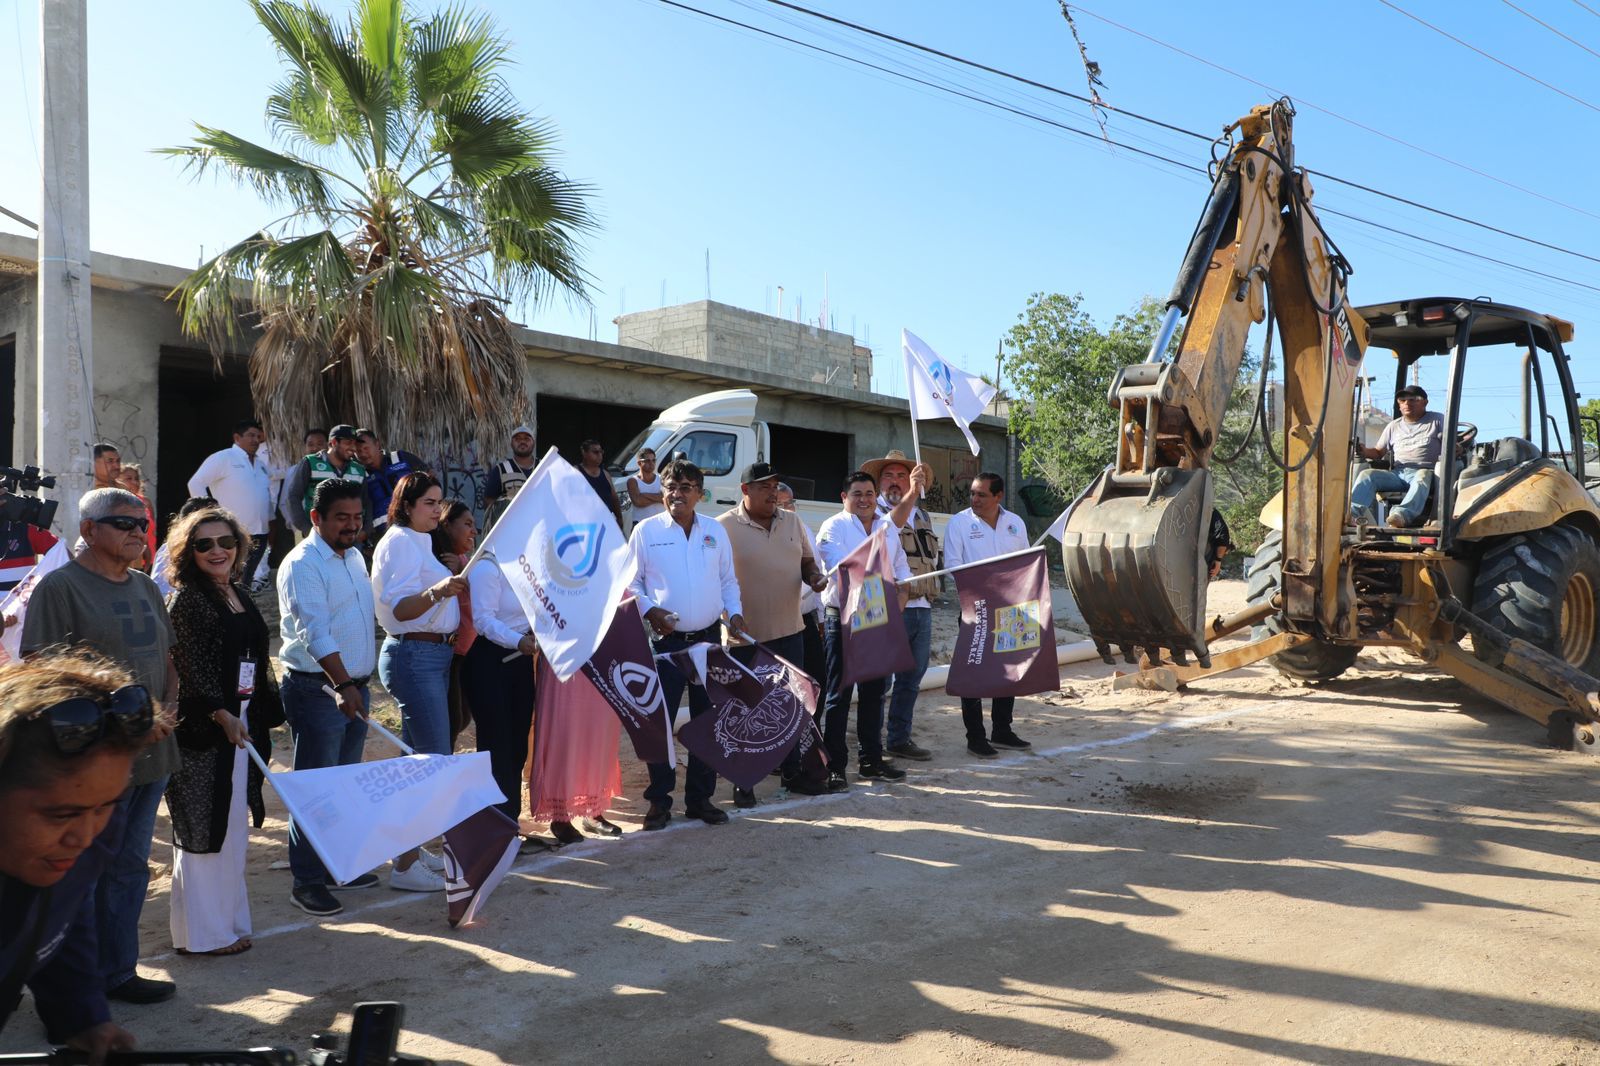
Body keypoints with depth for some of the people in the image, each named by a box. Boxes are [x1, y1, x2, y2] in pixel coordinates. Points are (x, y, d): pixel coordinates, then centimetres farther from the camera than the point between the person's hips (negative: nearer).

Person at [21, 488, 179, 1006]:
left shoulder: (144, 586, 13)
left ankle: (117, 972, 29)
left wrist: (167, 709, 0)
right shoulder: (60, 586, -10)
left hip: (151, 752, 7)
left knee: (129, 867, 16)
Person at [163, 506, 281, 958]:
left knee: (229, 825, 15)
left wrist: (262, 716, 17)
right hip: (203, 729, -8)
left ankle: (226, 918, 27)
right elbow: (191, 671, -19)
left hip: (239, 724, 8)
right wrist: (223, 716, -28)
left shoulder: (238, 594, 12)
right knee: (204, 828, 1)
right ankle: (202, 932, 12)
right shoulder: (187, 600, -12)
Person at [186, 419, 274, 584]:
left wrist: (271, 520, 12)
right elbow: (195, 484, -8)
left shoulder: (261, 463, 18)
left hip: (259, 534, 7)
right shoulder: (223, 458, -4)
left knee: (246, 582, 13)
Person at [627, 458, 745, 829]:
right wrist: (648, 610, -14)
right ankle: (659, 801, 13)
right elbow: (631, 582, 2)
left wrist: (734, 613, 0)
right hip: (666, 640, -3)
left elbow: (729, 580, 14)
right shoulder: (646, 531, -1)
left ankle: (700, 798, 22)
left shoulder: (716, 531, 8)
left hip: (708, 639, 3)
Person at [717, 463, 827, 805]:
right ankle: (743, 782, 16)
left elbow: (806, 560, 18)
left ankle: (792, 772, 28)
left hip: (789, 630, 6)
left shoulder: (791, 521, 8)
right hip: (746, 635, -6)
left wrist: (815, 577, -4)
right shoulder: (725, 527, -10)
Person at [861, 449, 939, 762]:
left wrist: (927, 591, 14)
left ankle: (900, 738, 23)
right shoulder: (873, 512, -4)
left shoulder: (922, 517, 18)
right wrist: (911, 494, -35)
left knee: (911, 679, 13)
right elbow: (889, 526, -27)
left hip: (922, 609, 7)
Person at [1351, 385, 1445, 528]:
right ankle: (1354, 511, -51)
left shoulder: (1437, 420, 16)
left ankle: (1402, 513, -67)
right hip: (1397, 473, 4)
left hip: (1424, 471, -3)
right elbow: (1379, 452, 25)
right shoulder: (1394, 426, 25)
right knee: (1367, 474, -24)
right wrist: (1364, 451, 1)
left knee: (1422, 477, -41)